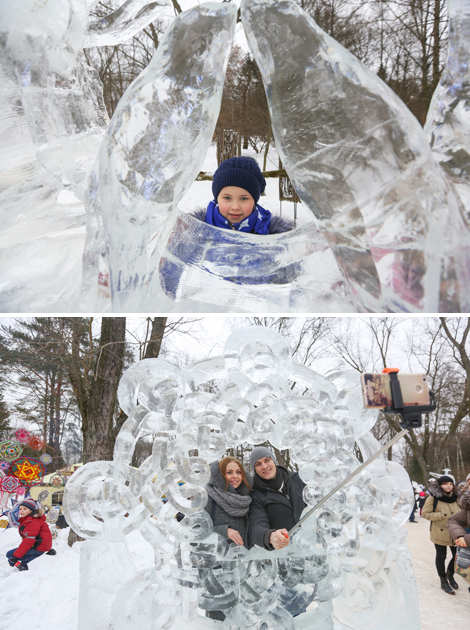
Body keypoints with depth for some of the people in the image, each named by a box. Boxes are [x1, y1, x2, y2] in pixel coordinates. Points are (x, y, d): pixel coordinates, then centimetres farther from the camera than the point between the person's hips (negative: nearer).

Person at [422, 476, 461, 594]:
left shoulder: (455, 497, 8)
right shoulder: (433, 498, -10)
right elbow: (425, 513, -12)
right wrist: (442, 516, -19)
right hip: (440, 533, -5)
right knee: (441, 557, 6)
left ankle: (450, 574, 35)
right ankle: (444, 582, 24)